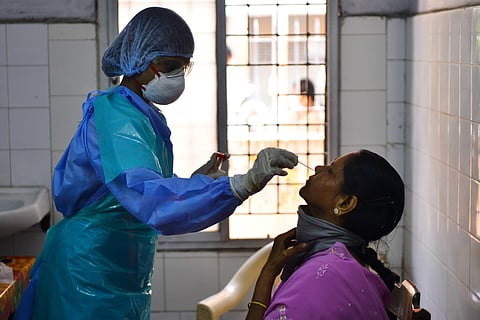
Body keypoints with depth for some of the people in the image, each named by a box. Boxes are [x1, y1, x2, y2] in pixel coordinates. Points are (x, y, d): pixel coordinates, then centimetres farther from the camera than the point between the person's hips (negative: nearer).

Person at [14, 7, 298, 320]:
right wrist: (244, 184, -47)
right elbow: (149, 196, -39)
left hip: (122, 279, 10)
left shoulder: (140, 114, 10)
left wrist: (194, 180, 6)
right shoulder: (117, 115, -22)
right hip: (92, 279, -10)